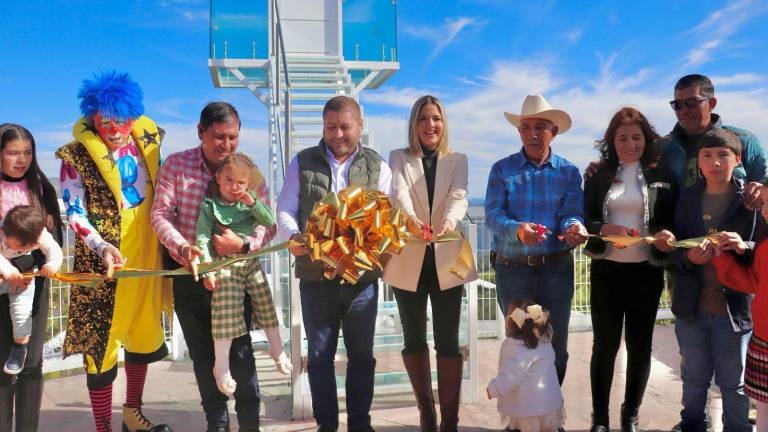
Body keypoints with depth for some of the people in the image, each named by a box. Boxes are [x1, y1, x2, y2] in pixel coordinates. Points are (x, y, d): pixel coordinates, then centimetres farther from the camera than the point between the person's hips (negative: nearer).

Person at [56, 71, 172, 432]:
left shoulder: (147, 139, 1)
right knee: (102, 338, 0)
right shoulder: (77, 156, -11)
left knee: (145, 332, 16)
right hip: (103, 260, -5)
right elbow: (74, 213, -11)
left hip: (146, 253, 5)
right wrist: (102, 247, -25)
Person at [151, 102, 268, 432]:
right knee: (203, 352, 13)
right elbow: (160, 213, -8)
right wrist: (181, 246, -26)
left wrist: (244, 245, -28)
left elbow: (268, 222, -9)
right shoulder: (177, 164, -4)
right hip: (190, 274, 2)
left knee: (239, 349, -2)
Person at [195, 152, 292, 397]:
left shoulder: (249, 203, 6)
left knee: (266, 306, 11)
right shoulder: (210, 205, -6)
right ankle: (221, 366, 6)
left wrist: (253, 203, -13)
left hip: (251, 263, 4)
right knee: (225, 315, -7)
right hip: (225, 265, -4)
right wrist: (207, 269, -17)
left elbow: (270, 222, 0)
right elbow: (202, 237, -11)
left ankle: (277, 351, 30)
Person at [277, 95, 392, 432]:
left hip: (362, 274, 0)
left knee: (362, 354, 10)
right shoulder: (302, 163, 7)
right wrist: (293, 236, -18)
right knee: (320, 354, 9)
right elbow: (285, 210, 3)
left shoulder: (377, 167, 6)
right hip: (315, 275, 0)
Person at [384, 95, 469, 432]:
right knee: (414, 340, 10)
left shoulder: (457, 160, 7)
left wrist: (448, 222, -34)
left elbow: (458, 197, -11)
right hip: (409, 260, 0)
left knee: (448, 341, 0)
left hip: (446, 260, 0)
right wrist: (411, 218, -38)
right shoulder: (398, 158, 5)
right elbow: (398, 194, -15)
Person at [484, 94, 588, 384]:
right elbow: (493, 214, -10)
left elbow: (571, 212, -6)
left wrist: (574, 227, -30)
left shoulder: (569, 172, 5)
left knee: (556, 347, 11)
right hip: (512, 269, -1)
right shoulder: (502, 170, 1)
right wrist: (517, 230, -31)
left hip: (557, 268, 1)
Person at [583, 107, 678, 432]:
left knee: (639, 345, 10)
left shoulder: (662, 176, 3)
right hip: (606, 270, 0)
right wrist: (604, 229, -20)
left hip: (646, 271, 0)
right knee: (604, 344, 7)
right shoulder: (599, 175, 4)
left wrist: (668, 237, -19)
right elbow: (585, 220, 1)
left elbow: (672, 222, 3)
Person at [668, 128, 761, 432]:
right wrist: (689, 257, -19)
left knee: (734, 383, 11)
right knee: (694, 378, 19)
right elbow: (674, 248, 2)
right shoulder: (687, 198, 2)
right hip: (691, 306, 3)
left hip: (736, 307, -2)